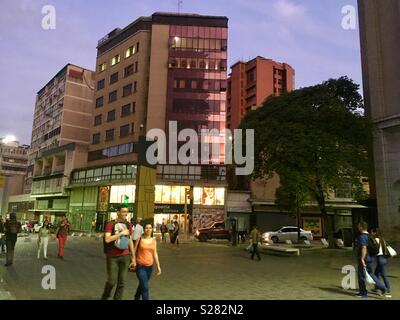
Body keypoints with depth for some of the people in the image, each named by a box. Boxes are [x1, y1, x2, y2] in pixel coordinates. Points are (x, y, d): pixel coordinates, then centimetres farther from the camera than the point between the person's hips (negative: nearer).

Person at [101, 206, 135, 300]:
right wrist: (121, 233, -20)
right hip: (112, 257, -3)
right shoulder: (110, 224, -8)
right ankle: (105, 297, 32)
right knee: (112, 281, 3)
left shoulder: (128, 225, 6)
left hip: (125, 256, 4)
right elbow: (107, 239, -21)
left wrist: (133, 258, 12)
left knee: (121, 283, 5)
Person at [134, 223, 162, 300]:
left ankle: (136, 297, 44)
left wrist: (158, 266, 4)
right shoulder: (140, 239, -6)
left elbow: (155, 253, 7)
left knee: (142, 284, 20)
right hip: (140, 265, -4)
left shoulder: (153, 240, 4)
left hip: (150, 266, 4)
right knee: (145, 287, -10)